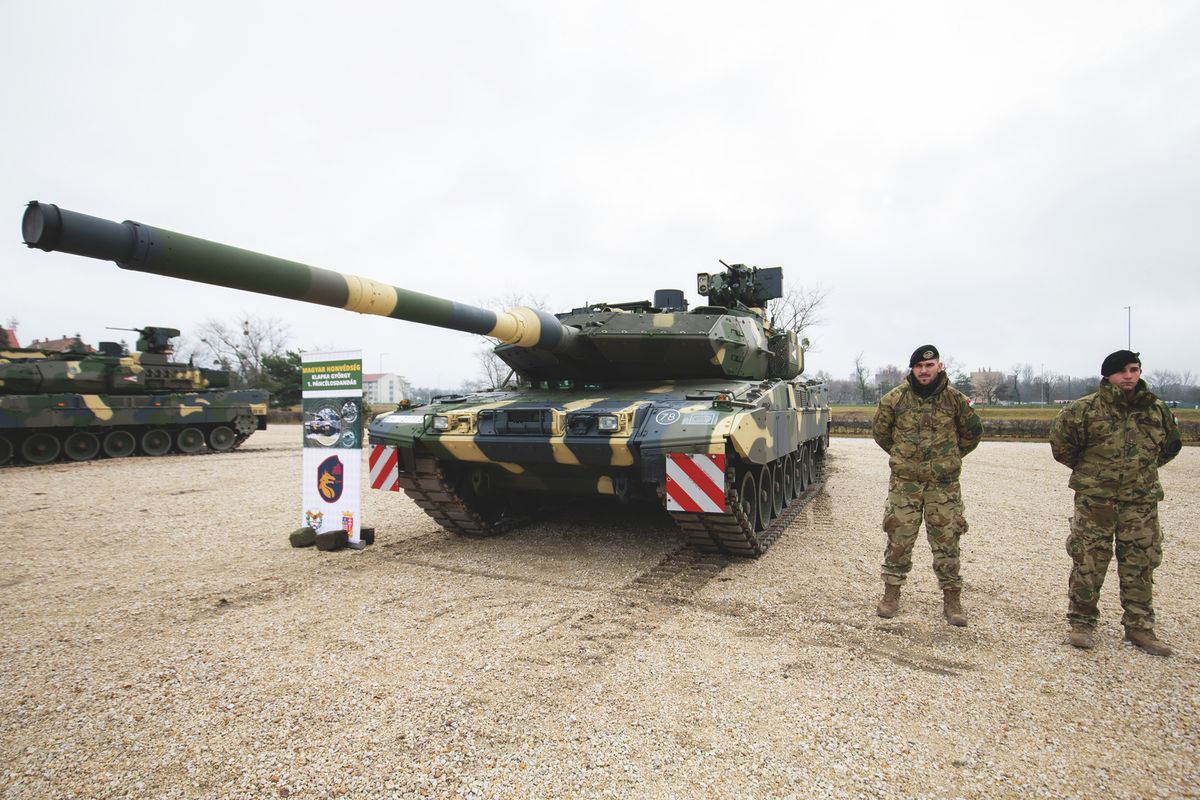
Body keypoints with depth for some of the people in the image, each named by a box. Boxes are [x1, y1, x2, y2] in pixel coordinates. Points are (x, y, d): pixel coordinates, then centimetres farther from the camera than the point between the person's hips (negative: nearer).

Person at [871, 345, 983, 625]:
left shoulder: (955, 398, 0)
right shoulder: (895, 399, -3)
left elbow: (973, 431, 17)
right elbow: (879, 430, 13)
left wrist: (952, 455, 15)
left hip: (944, 483, 1)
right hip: (905, 481, 0)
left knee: (946, 541, 6)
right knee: (899, 539, 4)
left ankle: (952, 599, 19)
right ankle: (891, 595, 16)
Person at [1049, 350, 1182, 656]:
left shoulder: (1157, 409, 7)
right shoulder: (1087, 408, -9)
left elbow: (1171, 444, 24)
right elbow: (1060, 439, -3)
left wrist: (1144, 468, 18)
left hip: (1142, 500, 4)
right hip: (1095, 500, -4)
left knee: (1141, 565, 9)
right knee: (1088, 563, 0)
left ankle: (1139, 627, 21)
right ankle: (1081, 622, 12)